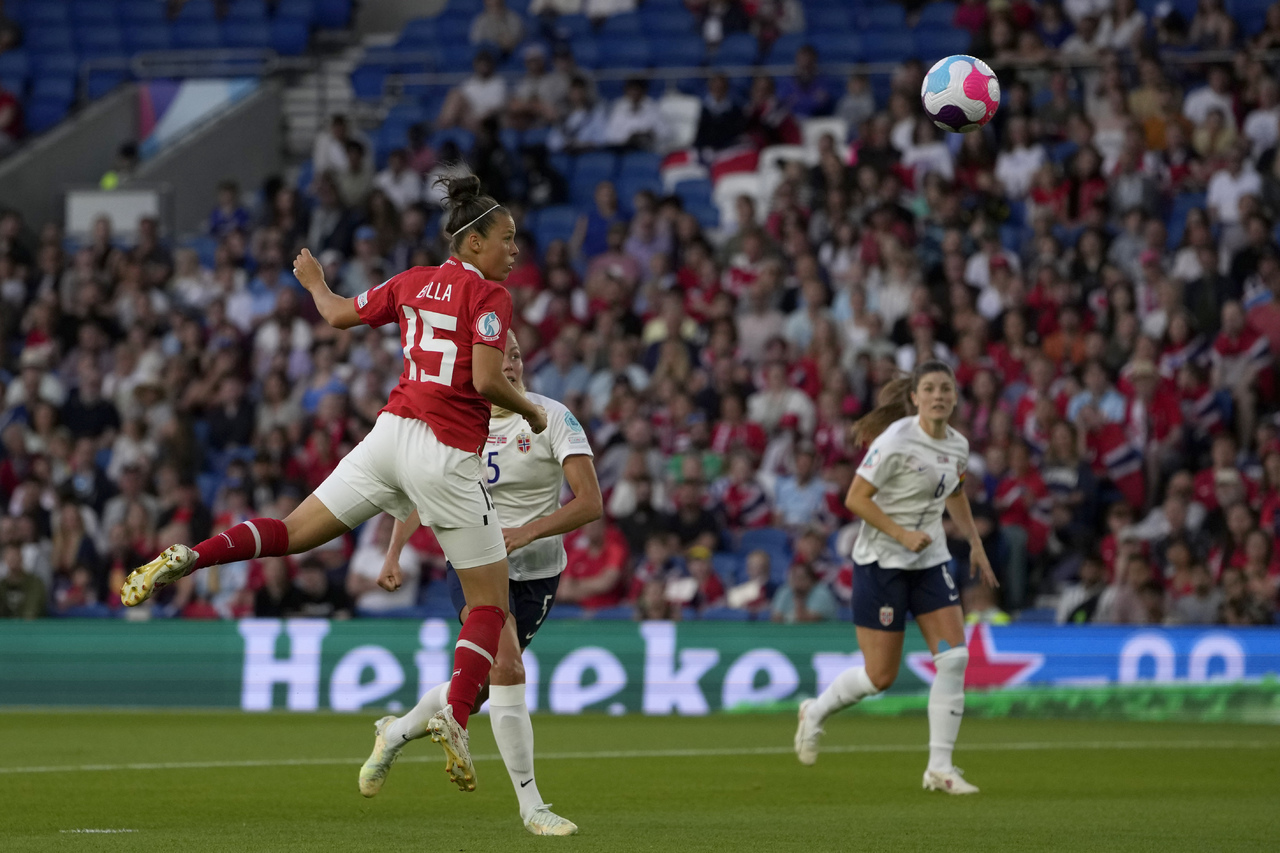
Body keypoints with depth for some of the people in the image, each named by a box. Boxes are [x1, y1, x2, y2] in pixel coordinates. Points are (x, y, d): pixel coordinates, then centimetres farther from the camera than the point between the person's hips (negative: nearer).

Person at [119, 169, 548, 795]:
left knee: (293, 532, 13)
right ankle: (455, 718, -14)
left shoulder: (413, 282, 11)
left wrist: (315, 283, 42)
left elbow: (340, 314, 21)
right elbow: (486, 381, -19)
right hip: (449, 456, -5)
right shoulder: (488, 296, -9)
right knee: (491, 602, 4)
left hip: (391, 435, 6)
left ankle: (188, 557, -10)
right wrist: (531, 413, 0)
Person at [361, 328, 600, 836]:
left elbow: (590, 503, -18)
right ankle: (531, 806, -17)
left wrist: (527, 532, -30)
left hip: (536, 571, 1)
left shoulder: (552, 417, -11)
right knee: (506, 667, -23)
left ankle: (395, 734, 40)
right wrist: (394, 554, 1)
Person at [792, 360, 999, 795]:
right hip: (881, 562, -6)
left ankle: (940, 768, -3)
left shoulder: (958, 445, 3)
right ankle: (815, 712, 28)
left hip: (930, 562, 6)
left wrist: (975, 543, 19)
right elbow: (855, 498, -17)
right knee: (880, 675, -2)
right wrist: (902, 534, -24)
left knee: (954, 657, -9)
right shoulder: (896, 441, -18)